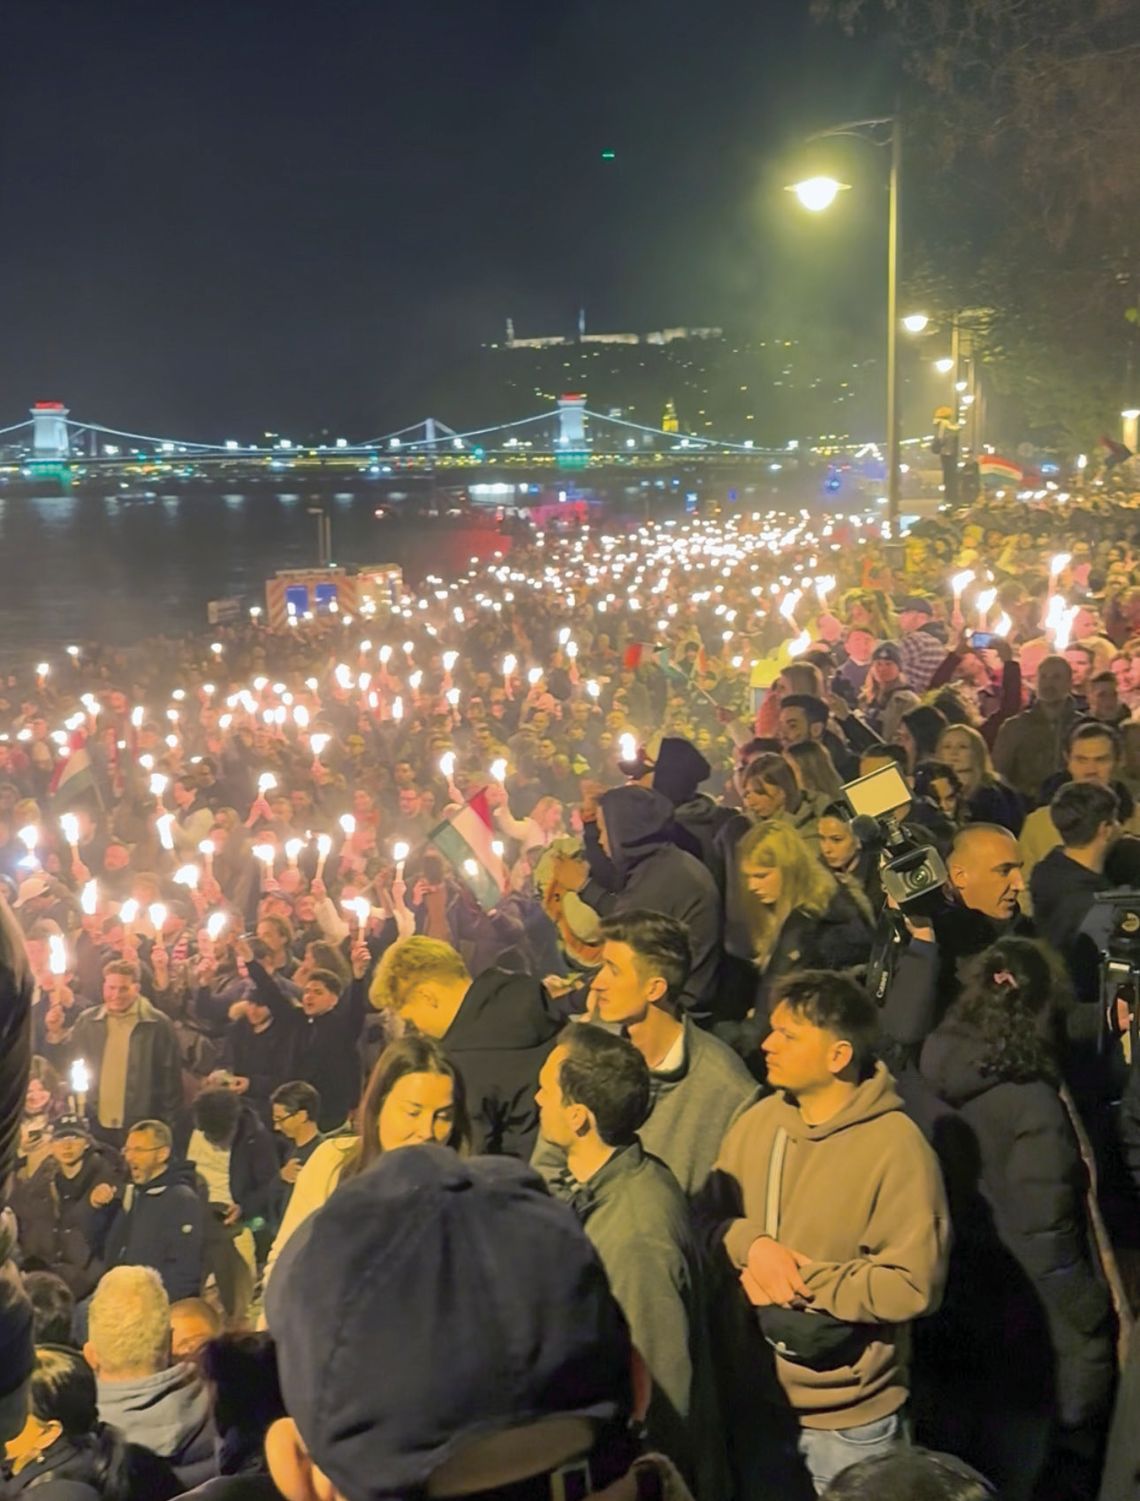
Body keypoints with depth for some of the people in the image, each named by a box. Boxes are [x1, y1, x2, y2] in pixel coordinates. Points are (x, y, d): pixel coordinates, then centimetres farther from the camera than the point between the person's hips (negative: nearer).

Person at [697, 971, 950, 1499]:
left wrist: (801, 1282, -20)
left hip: (849, 1414, -5)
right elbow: (708, 1217, 3)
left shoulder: (895, 1147, -20)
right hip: (754, 1393, 5)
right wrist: (750, 1246, -18)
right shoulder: (758, 1120, -2)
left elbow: (913, 1285, -23)